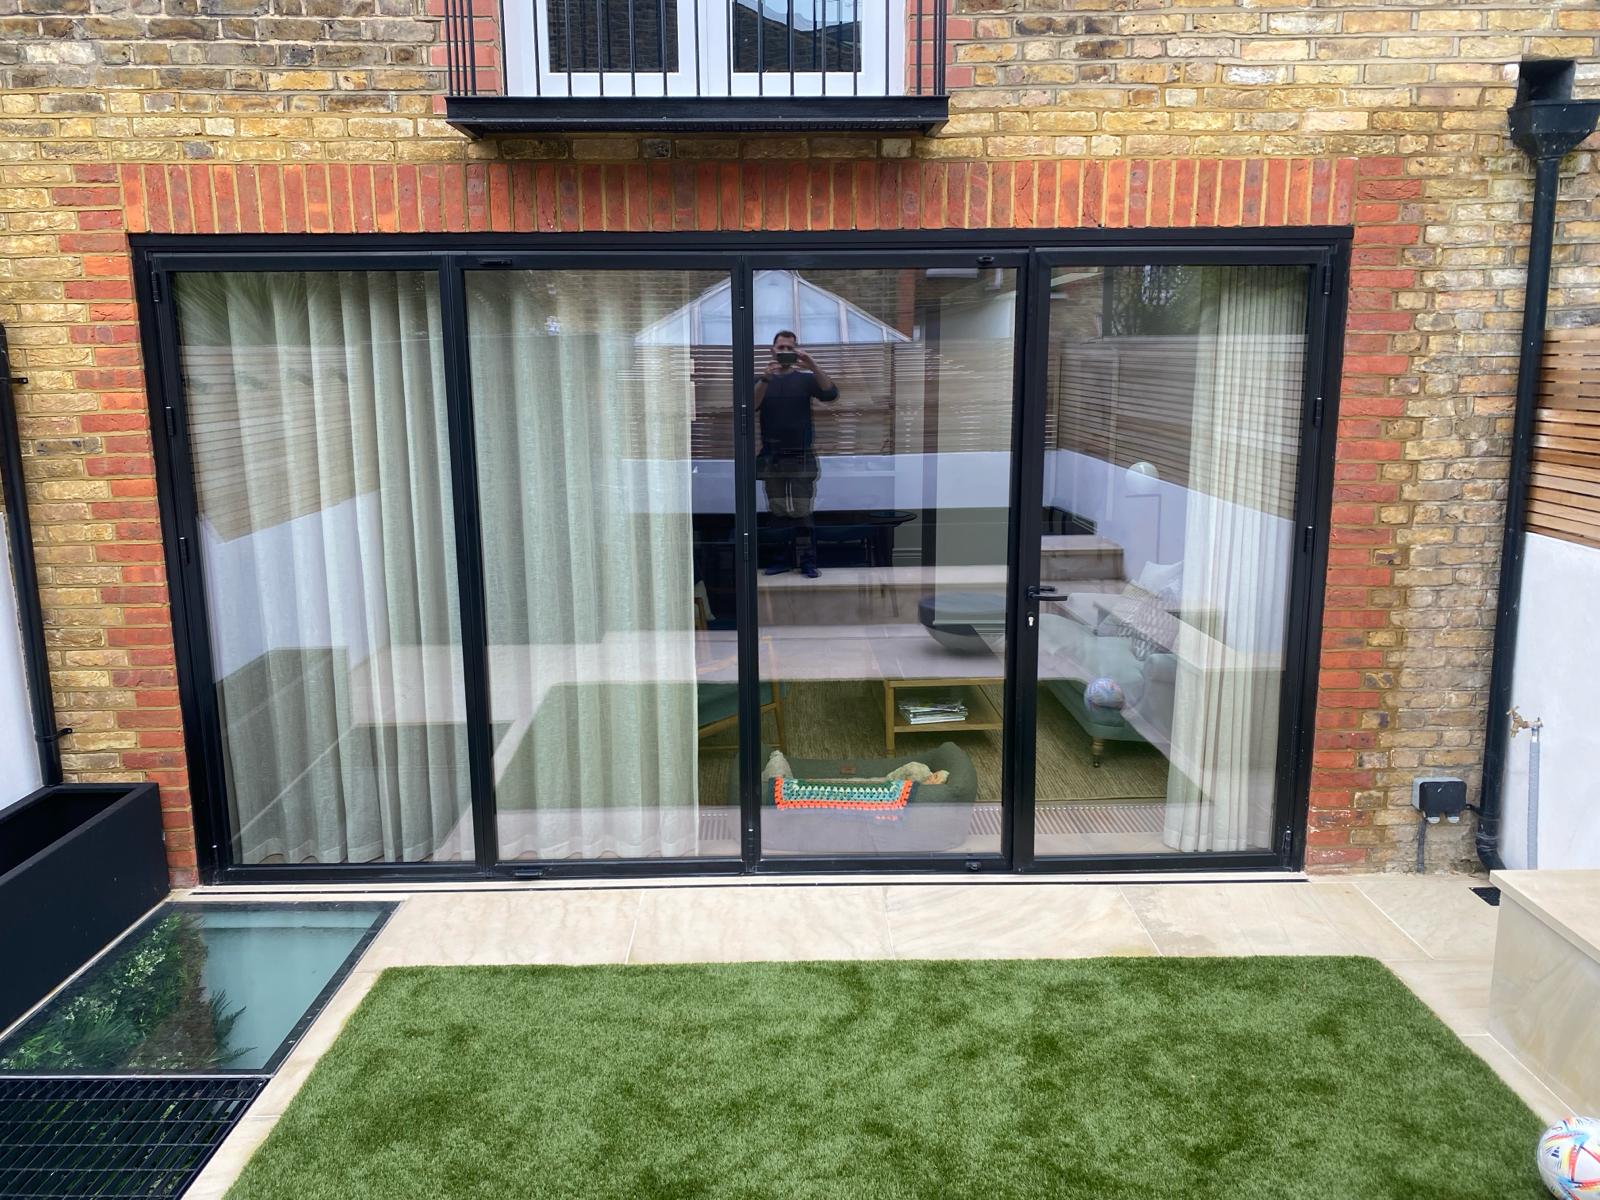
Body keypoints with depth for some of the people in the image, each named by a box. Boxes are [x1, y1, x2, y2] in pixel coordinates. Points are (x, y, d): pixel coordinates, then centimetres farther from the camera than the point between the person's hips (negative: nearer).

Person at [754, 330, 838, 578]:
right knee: (778, 512, 5)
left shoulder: (805, 379, 6)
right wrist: (765, 379, -24)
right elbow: (751, 406, -9)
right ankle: (783, 558, 11)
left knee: (802, 511, -6)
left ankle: (807, 561, -4)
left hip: (801, 457, -2)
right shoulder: (762, 381, 10)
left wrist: (813, 366, -26)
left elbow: (831, 394, -12)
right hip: (771, 458, 2)